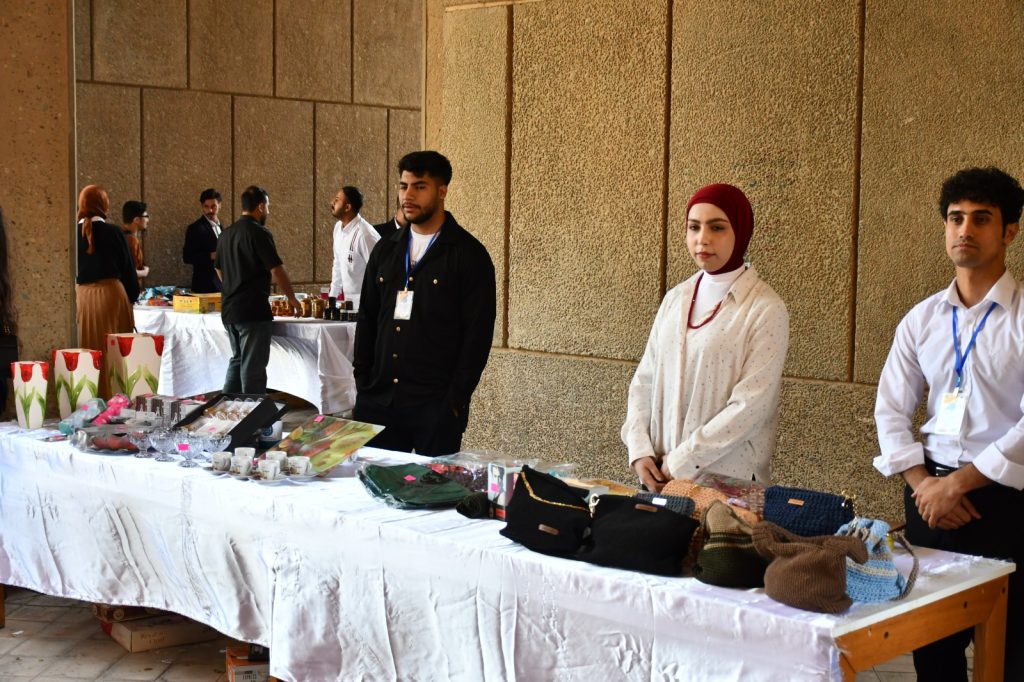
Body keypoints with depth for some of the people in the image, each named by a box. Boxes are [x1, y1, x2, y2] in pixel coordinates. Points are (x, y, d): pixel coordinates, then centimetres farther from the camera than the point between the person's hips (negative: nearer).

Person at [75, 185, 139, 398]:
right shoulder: (113, 232, -6)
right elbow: (127, 267, 0)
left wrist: (75, 295, 16)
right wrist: (132, 296, 12)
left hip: (82, 295, 2)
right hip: (111, 294, -2)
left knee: (89, 350, 8)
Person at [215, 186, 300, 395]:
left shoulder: (227, 234, 12)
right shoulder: (259, 233, -13)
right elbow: (276, 270, -15)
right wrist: (292, 298, -3)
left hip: (229, 309, 8)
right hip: (253, 311, -8)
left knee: (237, 361, 19)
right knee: (253, 366, -2)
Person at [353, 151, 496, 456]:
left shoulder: (468, 254, -5)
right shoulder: (385, 249, 12)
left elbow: (478, 335, -8)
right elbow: (366, 319, 15)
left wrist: (455, 400, -12)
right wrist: (362, 383, 7)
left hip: (435, 406, -5)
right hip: (377, 400, 5)